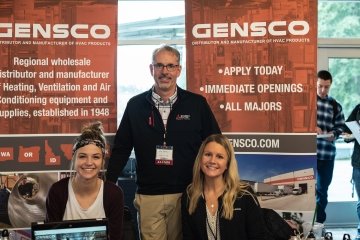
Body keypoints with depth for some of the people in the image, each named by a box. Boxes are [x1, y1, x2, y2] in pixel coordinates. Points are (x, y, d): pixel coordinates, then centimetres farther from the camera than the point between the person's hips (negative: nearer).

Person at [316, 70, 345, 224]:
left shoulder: (335, 106, 9)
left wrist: (333, 134, -10)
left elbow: (340, 126, 11)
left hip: (327, 153, 3)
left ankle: (319, 222, 22)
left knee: (322, 189, 11)